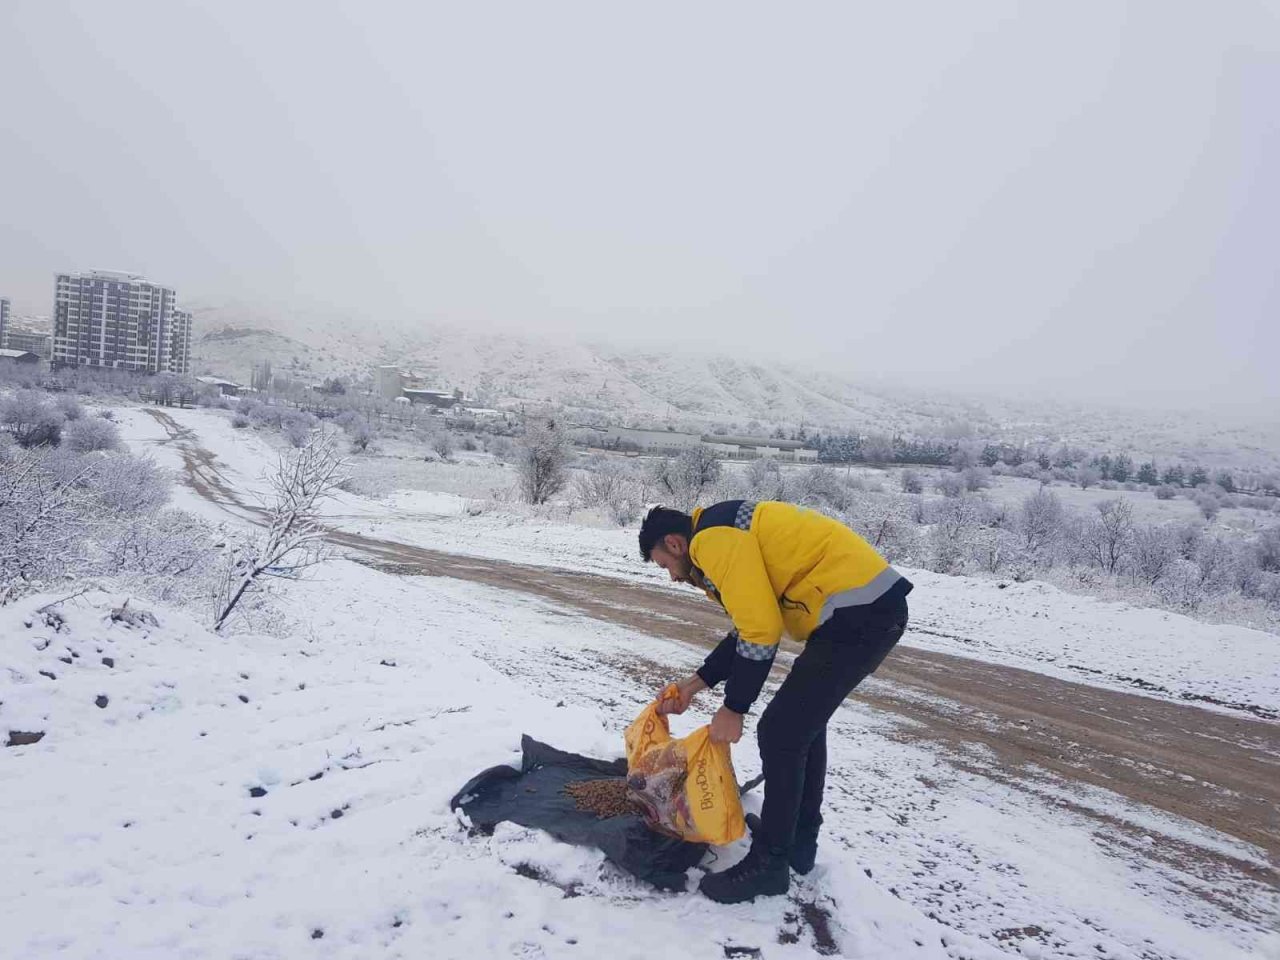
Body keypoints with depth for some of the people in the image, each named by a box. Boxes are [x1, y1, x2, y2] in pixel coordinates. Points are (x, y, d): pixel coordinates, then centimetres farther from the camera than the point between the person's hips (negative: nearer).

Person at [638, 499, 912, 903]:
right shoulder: (727, 533, 20)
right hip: (875, 605, 11)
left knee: (780, 733, -3)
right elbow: (748, 629, 22)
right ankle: (799, 840, 36)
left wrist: (733, 709, -6)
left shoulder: (713, 539, -11)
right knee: (803, 722, 23)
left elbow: (760, 633, -15)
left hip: (857, 611, -11)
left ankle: (769, 863, 10)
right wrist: (697, 682, 18)